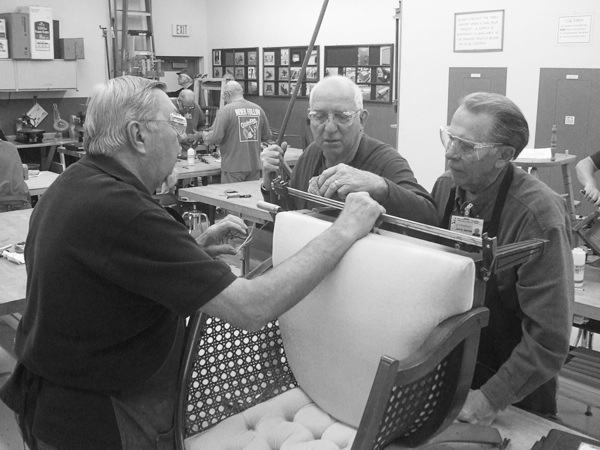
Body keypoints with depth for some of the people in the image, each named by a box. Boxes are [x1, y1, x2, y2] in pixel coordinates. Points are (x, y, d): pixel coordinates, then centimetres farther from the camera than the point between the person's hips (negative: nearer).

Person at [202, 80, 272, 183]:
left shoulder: (225, 111, -11)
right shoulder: (258, 109, 4)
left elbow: (216, 137, -17)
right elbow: (267, 136, 11)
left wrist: (206, 137, 4)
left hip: (233, 167, -5)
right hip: (255, 165, 5)